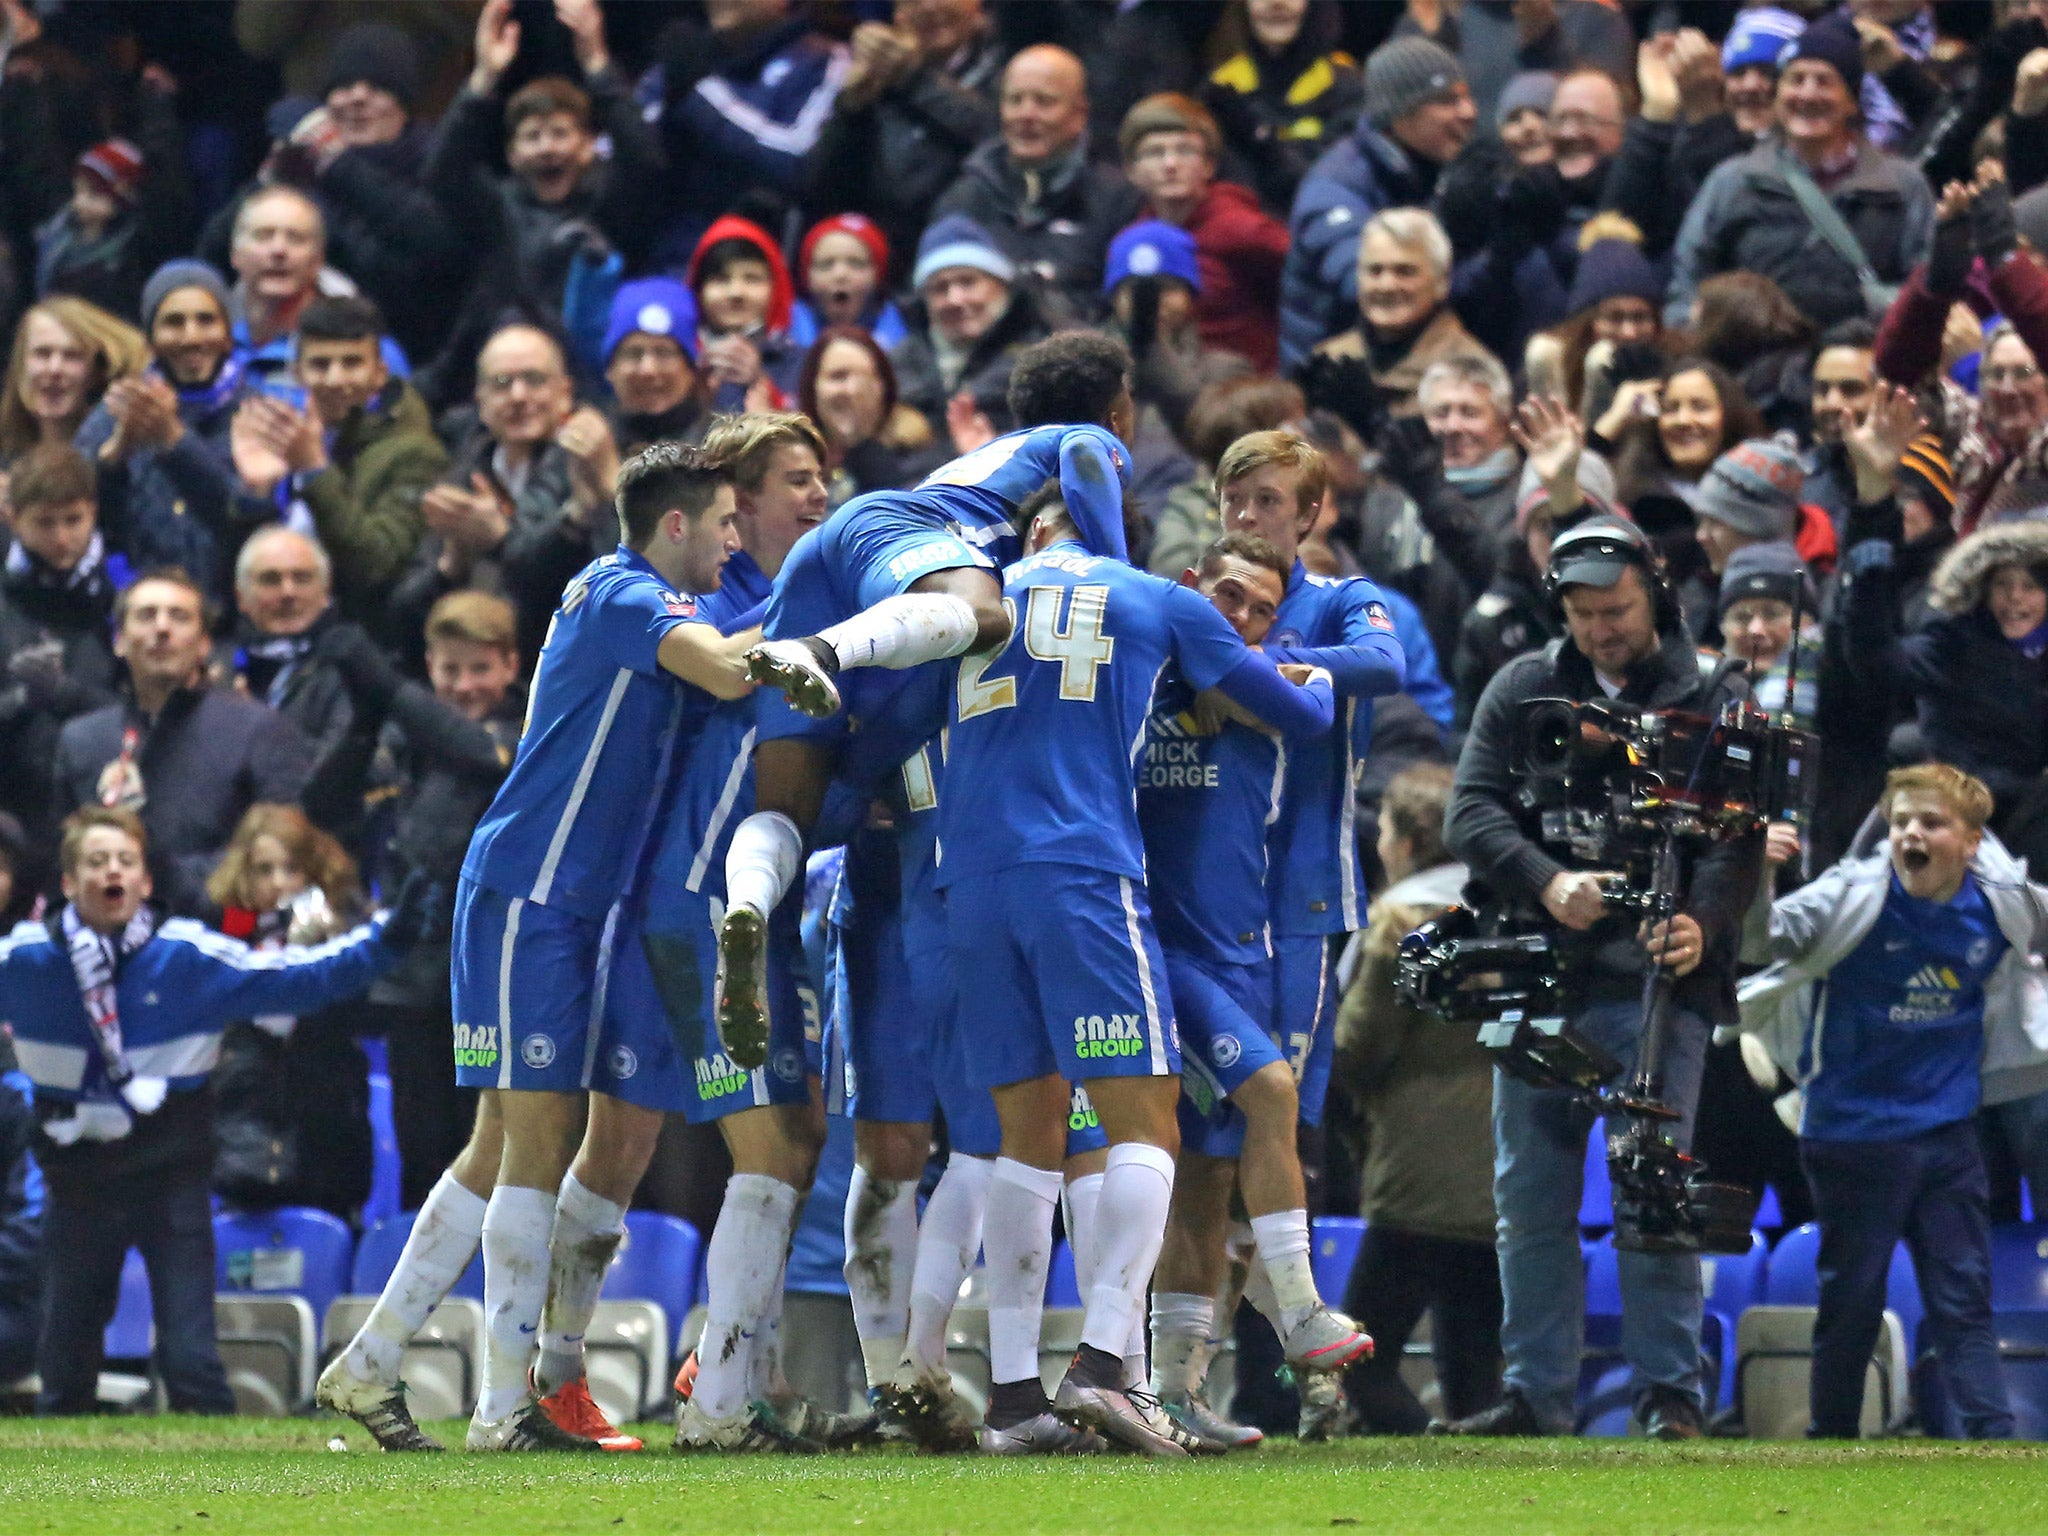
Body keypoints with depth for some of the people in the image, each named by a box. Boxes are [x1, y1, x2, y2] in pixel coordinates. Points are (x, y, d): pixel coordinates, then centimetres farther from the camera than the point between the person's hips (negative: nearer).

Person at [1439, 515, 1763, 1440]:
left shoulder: (1712, 701, 8)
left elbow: (1740, 837, -1)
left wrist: (1702, 922, -20)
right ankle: (1536, 1392, 9)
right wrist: (1549, 885, -14)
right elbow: (1471, 815, 4)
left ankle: (1669, 1390, -4)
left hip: (1657, 982, -3)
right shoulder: (1521, 693, 15)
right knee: (1530, 1198, 3)